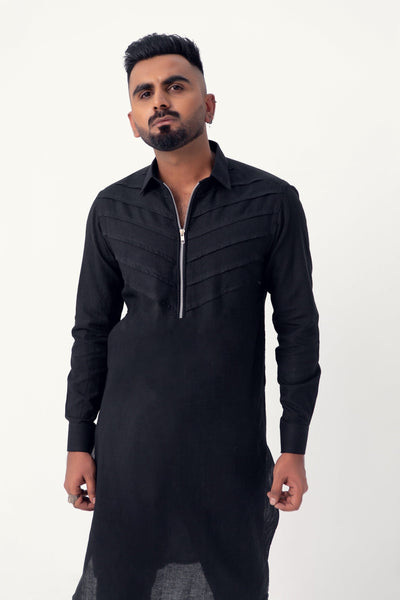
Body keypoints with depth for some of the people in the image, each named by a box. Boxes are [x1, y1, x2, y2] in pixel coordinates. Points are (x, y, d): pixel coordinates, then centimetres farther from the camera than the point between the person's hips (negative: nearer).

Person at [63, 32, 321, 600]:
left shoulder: (273, 202, -5)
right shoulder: (112, 208, 2)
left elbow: (298, 327, -2)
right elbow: (92, 329, 7)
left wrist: (295, 448, -4)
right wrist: (79, 443, 5)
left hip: (231, 445, -1)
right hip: (130, 441, 2)